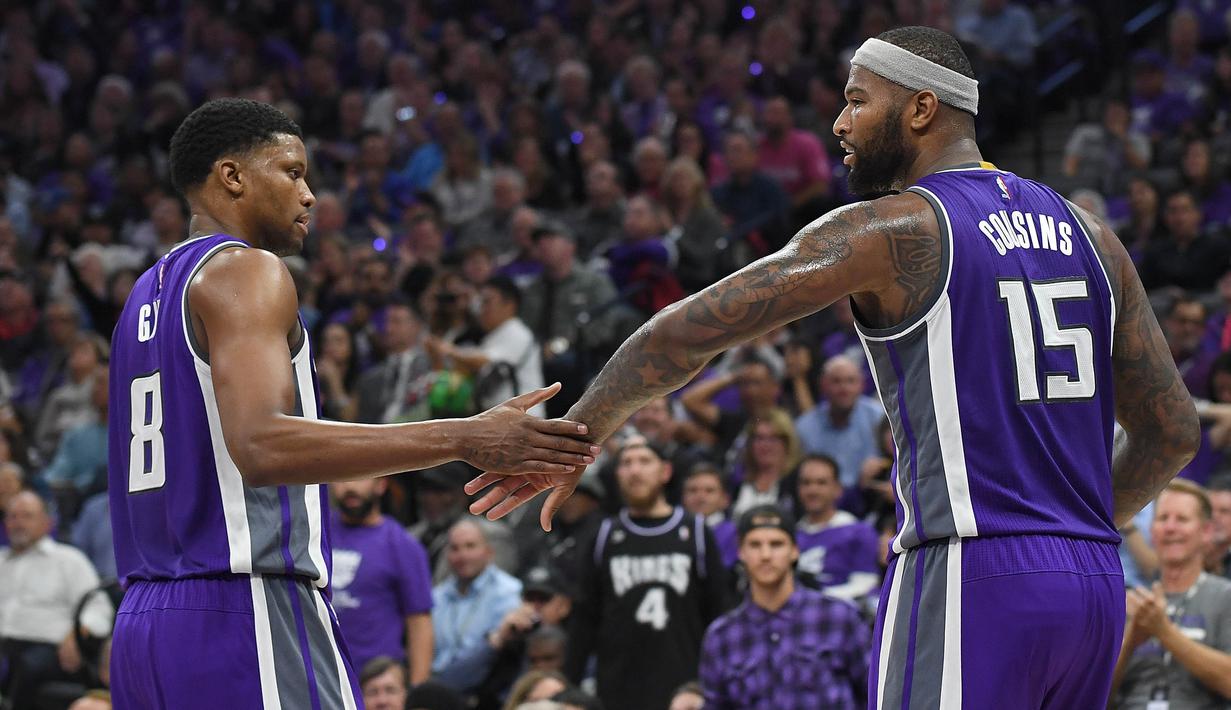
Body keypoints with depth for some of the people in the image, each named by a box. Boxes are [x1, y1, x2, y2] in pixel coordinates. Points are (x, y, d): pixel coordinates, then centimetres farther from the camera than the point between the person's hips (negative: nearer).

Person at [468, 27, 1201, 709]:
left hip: (969, 585, -7)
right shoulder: (1088, 235, 15)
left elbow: (692, 329, -5)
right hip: (1096, 587, 7)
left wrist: (569, 442, 6)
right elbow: (1175, 430, 17)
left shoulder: (894, 230, -4)